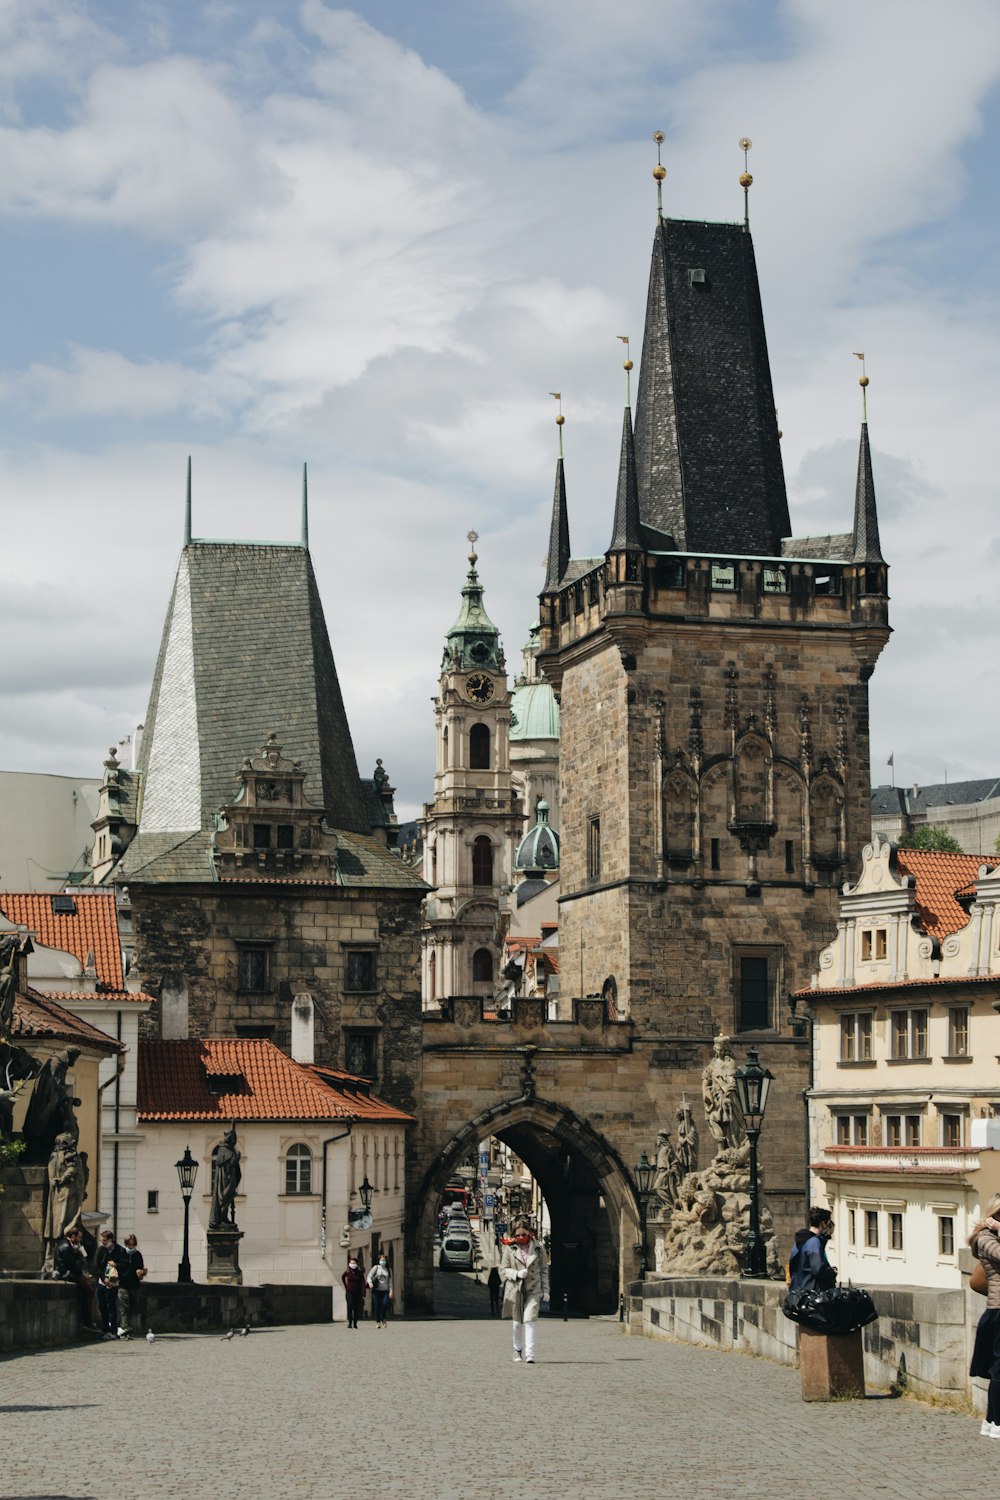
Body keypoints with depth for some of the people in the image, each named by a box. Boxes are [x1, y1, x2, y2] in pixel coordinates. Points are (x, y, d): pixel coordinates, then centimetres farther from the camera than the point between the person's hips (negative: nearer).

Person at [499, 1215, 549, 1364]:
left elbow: (544, 1270, 9)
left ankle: (529, 1354, -16)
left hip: (533, 1290, -1)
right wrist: (517, 1274, -14)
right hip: (515, 1289, 1)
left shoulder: (538, 1247, 4)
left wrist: (545, 1291, 6)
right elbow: (503, 1269, 5)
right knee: (517, 1323, 8)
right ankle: (518, 1350, 29)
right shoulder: (510, 1248, 1)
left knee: (529, 1321, -13)